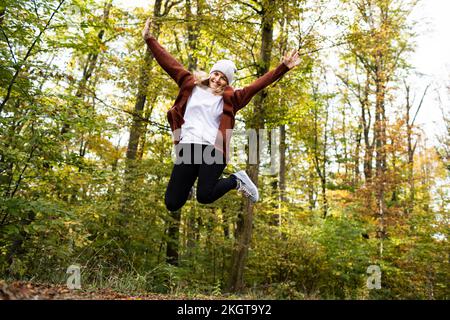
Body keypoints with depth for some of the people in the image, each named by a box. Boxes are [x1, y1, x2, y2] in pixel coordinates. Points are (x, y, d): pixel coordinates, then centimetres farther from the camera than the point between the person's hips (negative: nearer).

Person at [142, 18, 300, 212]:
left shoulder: (229, 98, 13)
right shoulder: (191, 86, 17)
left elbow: (258, 85, 8)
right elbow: (168, 63, 18)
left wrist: (283, 67, 2)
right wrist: (149, 39, 17)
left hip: (215, 149, -2)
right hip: (188, 147, 2)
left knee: (205, 196, -24)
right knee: (172, 204, -6)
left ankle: (236, 180, 7)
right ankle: (188, 183, 29)